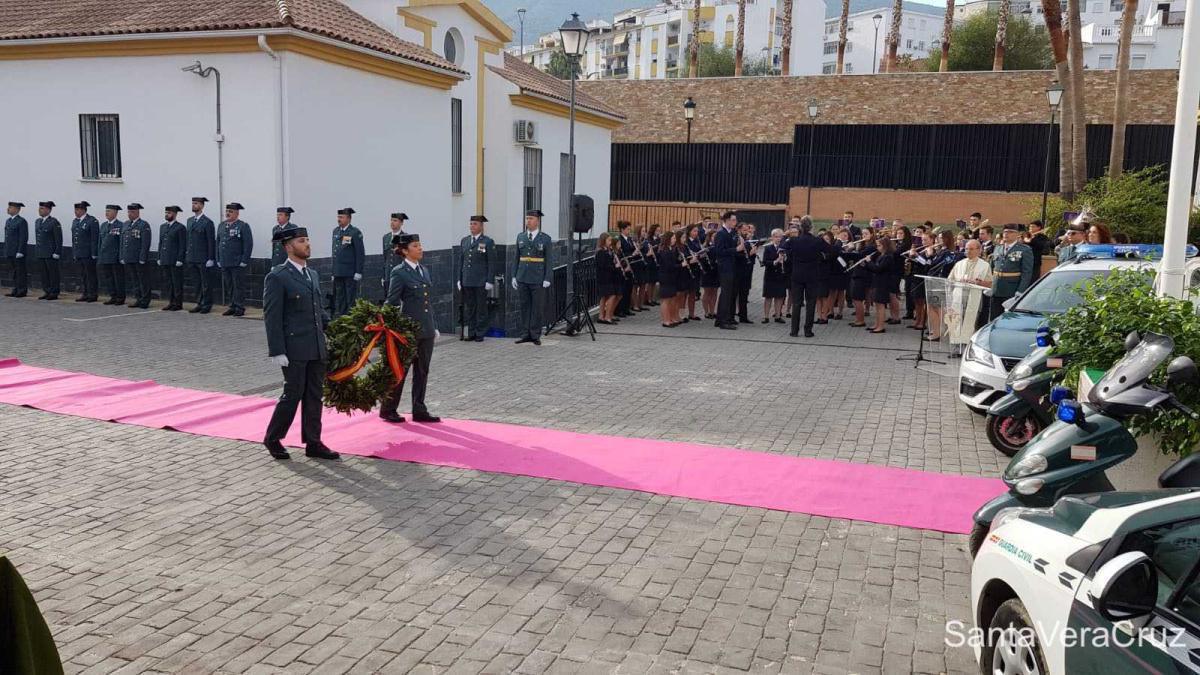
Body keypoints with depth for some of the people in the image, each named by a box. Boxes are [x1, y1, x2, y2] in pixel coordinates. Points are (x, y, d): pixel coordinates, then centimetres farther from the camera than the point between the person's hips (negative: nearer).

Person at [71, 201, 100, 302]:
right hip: (79, 254, 7)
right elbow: (73, 238, 20)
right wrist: (74, 253, 15)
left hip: (88, 255, -7)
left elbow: (95, 239, -12)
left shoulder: (92, 221, -8)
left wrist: (93, 254, -15)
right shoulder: (75, 221, 16)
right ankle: (84, 294, 15)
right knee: (82, 275, 10)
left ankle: (93, 295, 3)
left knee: (91, 275, -2)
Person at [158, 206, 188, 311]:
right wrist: (159, 258, 13)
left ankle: (178, 303, 2)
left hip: (175, 261, -7)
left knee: (177, 283, -3)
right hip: (165, 261, 7)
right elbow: (160, 243, 19)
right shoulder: (162, 227, 16)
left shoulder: (180, 227, -6)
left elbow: (183, 246, -9)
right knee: (167, 282, 9)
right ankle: (171, 302, 15)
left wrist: (180, 260, -14)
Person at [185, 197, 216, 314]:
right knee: (197, 282, 11)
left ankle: (207, 305, 8)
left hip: (203, 259, -6)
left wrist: (210, 259, -13)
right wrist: (187, 255, 13)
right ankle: (199, 304, 17)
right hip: (192, 259, 6)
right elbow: (188, 239, 18)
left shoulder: (207, 222, -8)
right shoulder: (190, 220, 14)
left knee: (205, 283, 0)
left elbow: (211, 241, -10)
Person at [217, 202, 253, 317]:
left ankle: (240, 308, 5)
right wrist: (218, 259, 13)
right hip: (224, 263, 6)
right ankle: (232, 307, 20)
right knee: (228, 286, 11)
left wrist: (244, 261, -14)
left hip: (237, 264, -6)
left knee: (239, 286, -1)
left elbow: (248, 245, -10)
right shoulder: (222, 225, 14)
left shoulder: (243, 226, -6)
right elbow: (218, 243, 18)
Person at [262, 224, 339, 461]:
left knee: (314, 396, 9)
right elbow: (271, 317, -11)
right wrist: (277, 351, -16)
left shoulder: (313, 274, 15)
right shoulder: (277, 277, -8)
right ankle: (273, 438, 18)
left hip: (317, 348, 7)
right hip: (294, 349, -7)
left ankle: (313, 443, 17)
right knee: (293, 395, -1)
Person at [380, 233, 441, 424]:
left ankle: (419, 411, 18)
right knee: (400, 371, 3)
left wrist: (434, 326, 16)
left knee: (422, 372, 10)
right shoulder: (399, 272, -9)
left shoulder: (424, 270, 12)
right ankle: (387, 410, 16)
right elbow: (391, 303, -9)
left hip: (426, 329, 7)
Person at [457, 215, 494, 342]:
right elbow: (461, 261, 14)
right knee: (468, 308, 7)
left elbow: (491, 263, -5)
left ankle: (480, 334, 9)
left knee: (481, 308, 2)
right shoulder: (464, 241, 12)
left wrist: (489, 281, -10)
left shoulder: (488, 242, -3)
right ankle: (470, 333, 14)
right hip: (467, 281, 5)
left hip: (481, 282, -5)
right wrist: (459, 279, 10)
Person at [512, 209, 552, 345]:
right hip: (523, 279, 4)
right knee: (524, 307, 6)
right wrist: (514, 276, 8)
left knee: (537, 308, 1)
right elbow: (517, 258, 13)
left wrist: (547, 279, -9)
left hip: (538, 280, -3)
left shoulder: (546, 239, -1)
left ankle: (535, 335, 8)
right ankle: (525, 334, 12)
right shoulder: (520, 237, 10)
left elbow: (549, 261, -3)